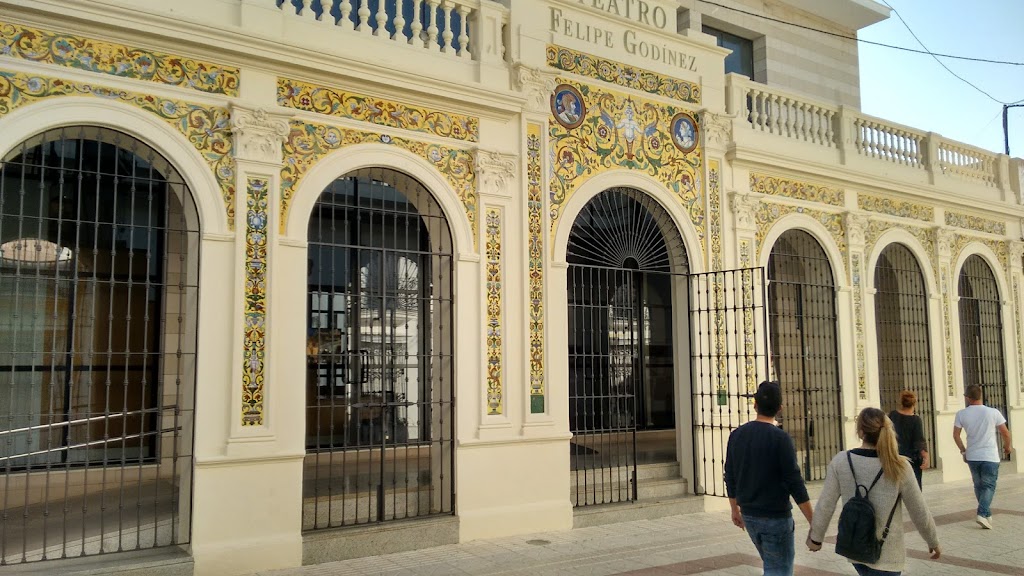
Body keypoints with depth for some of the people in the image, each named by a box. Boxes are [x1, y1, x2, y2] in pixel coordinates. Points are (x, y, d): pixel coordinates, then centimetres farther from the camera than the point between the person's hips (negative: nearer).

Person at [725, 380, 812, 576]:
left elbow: (730, 477, 8)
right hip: (776, 517, -6)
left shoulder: (736, 435, 2)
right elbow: (794, 483, -16)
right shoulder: (781, 438, -15)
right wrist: (814, 522, -9)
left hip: (749, 515, 6)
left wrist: (735, 509, 21)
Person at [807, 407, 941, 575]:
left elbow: (825, 506, -7)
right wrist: (933, 542, 14)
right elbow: (920, 513, -4)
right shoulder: (899, 467, -15)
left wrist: (816, 537, 8)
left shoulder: (840, 462, -12)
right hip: (886, 555, -3)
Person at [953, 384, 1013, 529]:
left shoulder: (961, 414, -5)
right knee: (989, 486, 3)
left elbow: (956, 435, 0)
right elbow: (1005, 433, -2)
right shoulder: (993, 412, -9)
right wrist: (1007, 446, 17)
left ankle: (987, 515, 24)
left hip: (972, 457, 2)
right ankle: (982, 514, -13)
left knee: (979, 486, 17)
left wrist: (963, 451, 15)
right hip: (990, 457, -2)